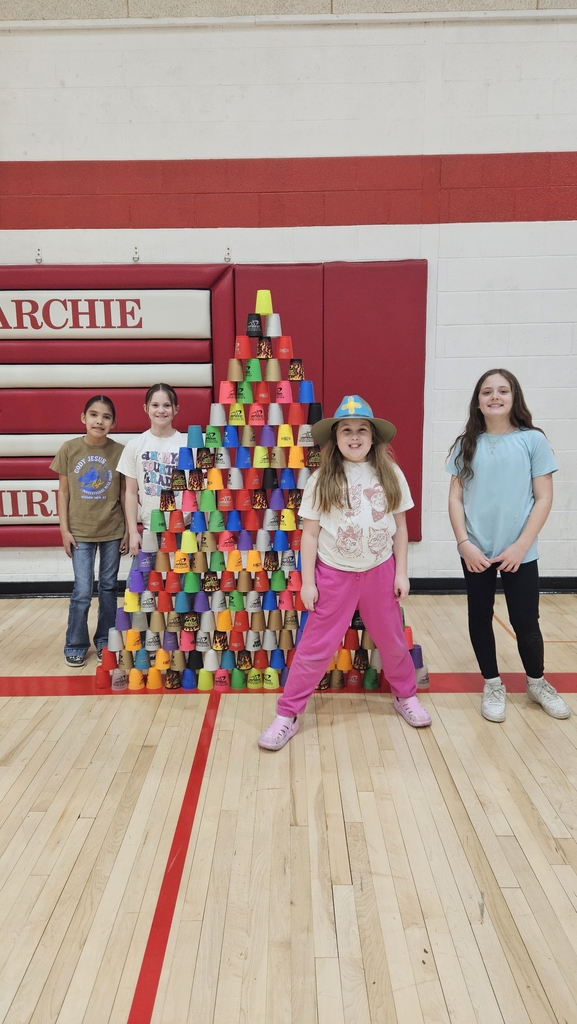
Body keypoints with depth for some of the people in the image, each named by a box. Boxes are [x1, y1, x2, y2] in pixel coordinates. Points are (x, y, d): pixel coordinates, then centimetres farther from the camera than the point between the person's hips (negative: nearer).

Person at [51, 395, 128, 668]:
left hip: (113, 531, 1)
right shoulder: (69, 448, -5)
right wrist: (64, 529, -3)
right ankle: (75, 645, 18)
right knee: (82, 591, 0)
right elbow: (63, 492, 0)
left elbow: (124, 494, 1)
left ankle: (105, 641, 25)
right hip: (80, 532, -1)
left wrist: (128, 530, 1)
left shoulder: (120, 451, -5)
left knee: (108, 587, 11)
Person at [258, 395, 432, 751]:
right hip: (334, 573, -2)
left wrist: (401, 572, 2)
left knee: (392, 641, 17)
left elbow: (400, 526, 4)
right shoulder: (322, 481, -7)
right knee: (316, 646, 3)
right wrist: (307, 581, -6)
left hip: (380, 571, 2)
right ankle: (287, 715, 14)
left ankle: (406, 696, 42)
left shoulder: (390, 475, -2)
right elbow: (310, 533, -4)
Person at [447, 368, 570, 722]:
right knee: (480, 618, 11)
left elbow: (543, 498, -5)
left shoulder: (533, 440, -4)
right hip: (476, 551, 2)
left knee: (526, 622, 6)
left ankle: (537, 682, 33)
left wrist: (521, 546, -11)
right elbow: (456, 498, 2)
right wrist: (464, 543, -8)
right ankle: (493, 685, 30)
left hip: (519, 552, -2)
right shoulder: (467, 444, 2)